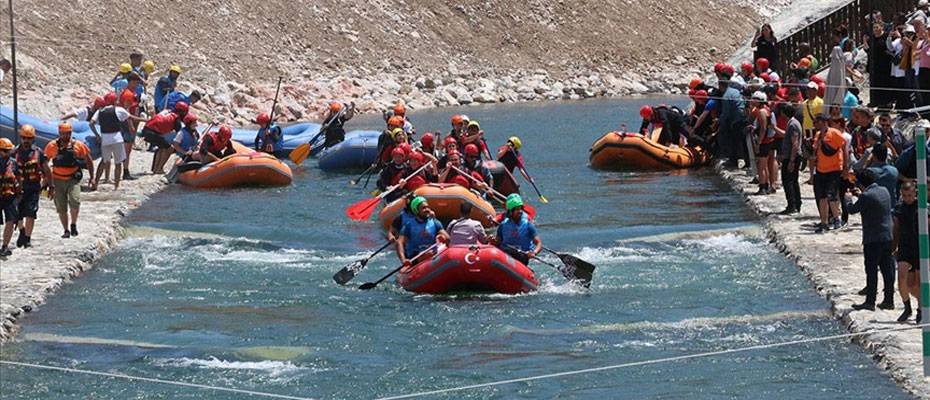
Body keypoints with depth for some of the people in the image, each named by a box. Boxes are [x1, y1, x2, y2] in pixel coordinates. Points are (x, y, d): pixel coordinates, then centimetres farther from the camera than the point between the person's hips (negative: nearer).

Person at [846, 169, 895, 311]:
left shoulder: (866, 196, -16)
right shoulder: (884, 191, 7)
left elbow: (852, 209, -4)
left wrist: (848, 199, 16)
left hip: (873, 239, -7)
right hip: (888, 237, 7)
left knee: (871, 271, -3)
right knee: (887, 270, 10)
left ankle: (870, 302, -2)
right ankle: (889, 300, 13)